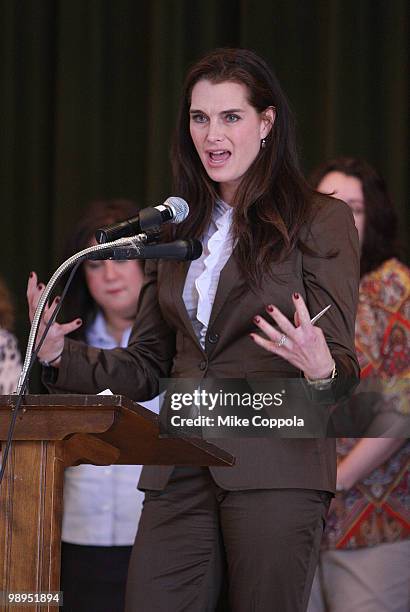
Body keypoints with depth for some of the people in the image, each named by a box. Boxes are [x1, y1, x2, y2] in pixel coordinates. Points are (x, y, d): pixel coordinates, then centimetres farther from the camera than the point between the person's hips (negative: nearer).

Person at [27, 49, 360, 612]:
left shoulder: (320, 220, 1)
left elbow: (342, 367, -3)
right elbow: (147, 370, 17)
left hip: (275, 466, -4)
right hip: (180, 475, 4)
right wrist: (59, 353, 1)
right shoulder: (176, 232, 17)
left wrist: (321, 370, -26)